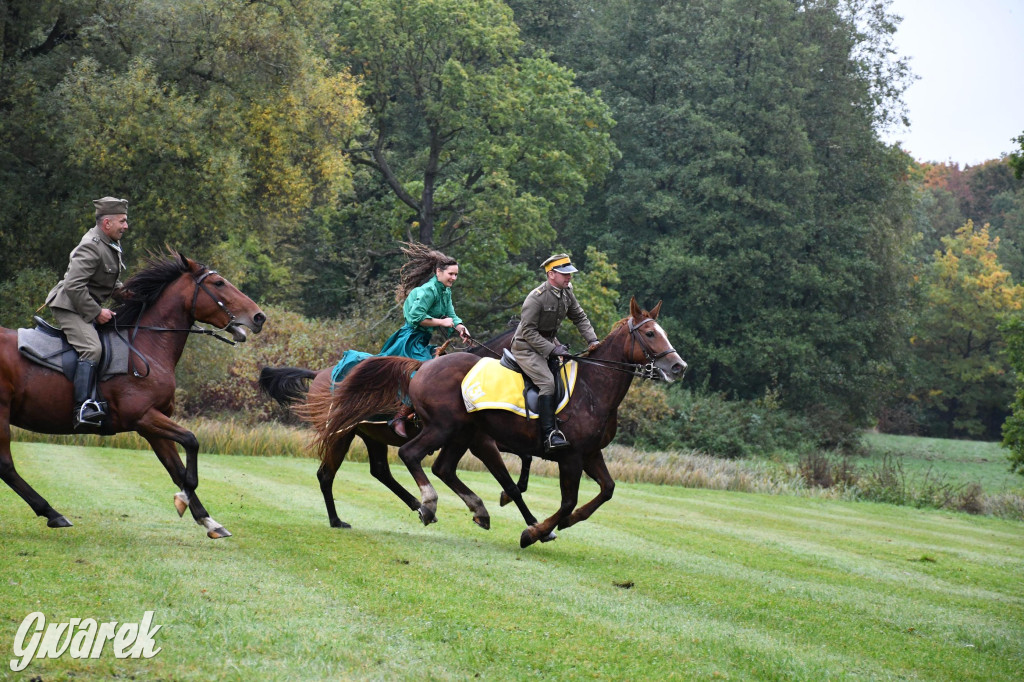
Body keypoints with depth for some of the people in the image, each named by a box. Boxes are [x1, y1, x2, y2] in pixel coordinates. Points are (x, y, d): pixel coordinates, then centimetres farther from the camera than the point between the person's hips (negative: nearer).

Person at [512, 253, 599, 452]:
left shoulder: (567, 293, 0)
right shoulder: (536, 298, -23)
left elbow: (580, 318, 12)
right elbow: (528, 331, -23)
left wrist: (592, 340, -2)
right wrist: (552, 350, -28)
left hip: (550, 342, 9)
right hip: (526, 347, -9)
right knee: (547, 381, -25)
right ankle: (549, 435, -29)